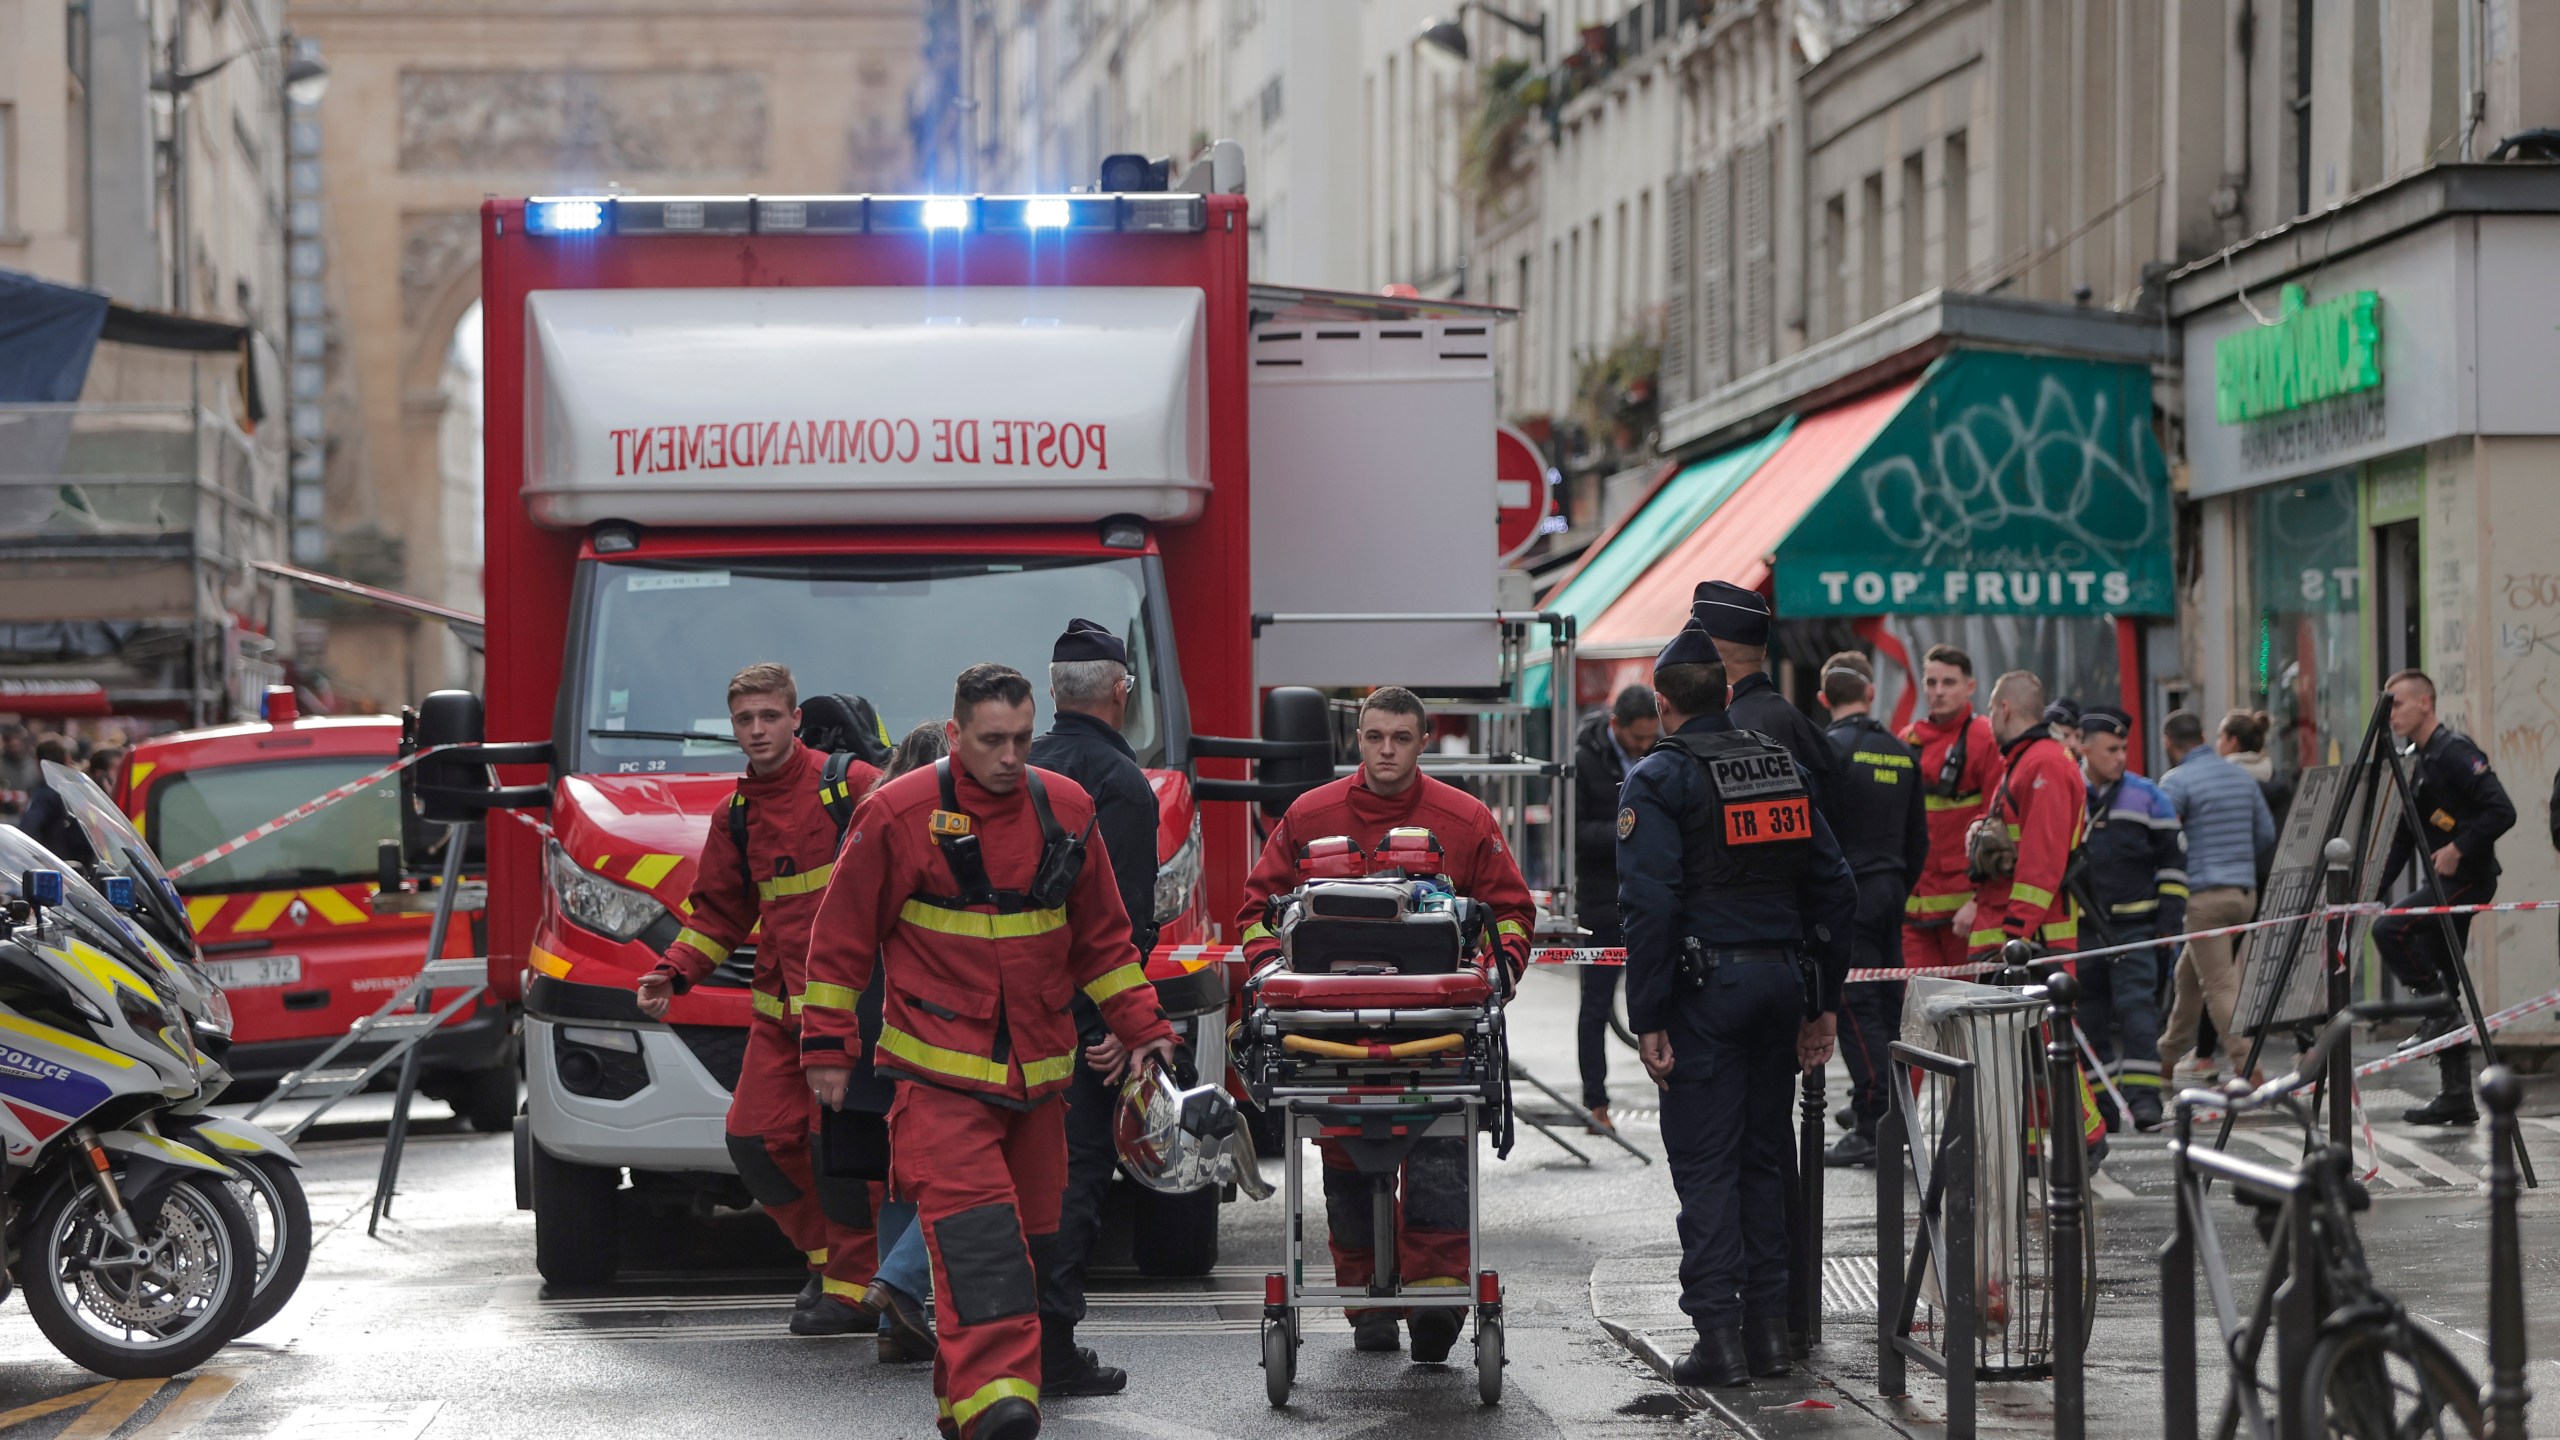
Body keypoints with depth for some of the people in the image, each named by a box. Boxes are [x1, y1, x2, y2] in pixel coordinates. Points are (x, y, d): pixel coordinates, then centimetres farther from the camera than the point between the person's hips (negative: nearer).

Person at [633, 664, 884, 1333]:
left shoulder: (848, 785, -5)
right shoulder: (735, 816, 15)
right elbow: (718, 910, 21)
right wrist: (673, 972, 7)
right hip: (779, 1004, 7)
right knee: (755, 1138, 1)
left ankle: (854, 1289, 1)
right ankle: (829, 1258, 20)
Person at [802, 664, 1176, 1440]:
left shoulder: (1066, 810, 7)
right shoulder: (897, 815, -6)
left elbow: (1103, 936, 17)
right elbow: (842, 937, 1)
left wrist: (1140, 1028, 14)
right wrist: (828, 1046, 0)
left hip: (1037, 1075, 5)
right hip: (939, 1074, -5)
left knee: (1030, 1243, 8)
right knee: (975, 1233, -20)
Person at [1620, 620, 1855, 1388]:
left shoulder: (1658, 779, -7)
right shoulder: (1783, 767, 12)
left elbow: (1650, 905, -15)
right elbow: (1834, 886, 11)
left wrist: (1649, 1019, -12)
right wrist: (1824, 1001, 15)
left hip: (1706, 985, -6)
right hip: (1782, 976, 6)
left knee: (1704, 1161, -3)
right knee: (1765, 1153, 13)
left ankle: (1719, 1333, -7)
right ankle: (1767, 1325, 14)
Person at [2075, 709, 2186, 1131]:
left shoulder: (2146, 796, 4)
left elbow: (2172, 859, 8)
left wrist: (2170, 918, 1)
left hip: (2134, 926, -2)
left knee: (2136, 1005, -12)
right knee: (2089, 1015, 4)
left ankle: (2143, 1095, -12)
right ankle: (2102, 1104, 11)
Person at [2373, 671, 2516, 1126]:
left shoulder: (2456, 751, -12)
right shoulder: (2413, 761, 16)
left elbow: (2501, 811, -20)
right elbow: (2402, 836, 21)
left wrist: (2459, 849, -21)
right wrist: (2373, 886, 12)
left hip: (2465, 879, -9)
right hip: (2438, 884, 9)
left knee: (2390, 929, -24)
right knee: (2444, 988, 7)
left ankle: (2441, 1007, -10)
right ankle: (2456, 1099, 9)